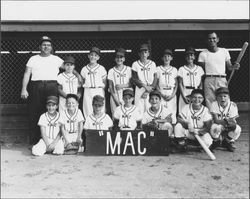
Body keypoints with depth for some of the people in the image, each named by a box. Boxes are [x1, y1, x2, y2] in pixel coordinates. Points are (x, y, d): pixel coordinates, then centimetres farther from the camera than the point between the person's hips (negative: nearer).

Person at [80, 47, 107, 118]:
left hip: (99, 92, -2)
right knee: (88, 113, 0)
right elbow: (82, 82, 14)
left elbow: (104, 83, 4)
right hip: (87, 92, 2)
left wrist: (103, 94, -1)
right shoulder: (84, 69, 10)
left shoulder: (101, 69, 3)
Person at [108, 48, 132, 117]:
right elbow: (110, 87, 2)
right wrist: (116, 100, -6)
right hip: (115, 97, 0)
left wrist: (122, 85, -13)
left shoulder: (128, 69, 6)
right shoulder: (111, 71, 5)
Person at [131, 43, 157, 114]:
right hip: (139, 91, -1)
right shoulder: (135, 64, 4)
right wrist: (145, 86, -12)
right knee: (139, 111, -5)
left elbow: (155, 79, 4)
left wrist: (148, 91, -7)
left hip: (151, 91, 1)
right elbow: (134, 79, -1)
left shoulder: (152, 64, 8)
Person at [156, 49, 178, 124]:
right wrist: (161, 94, -7)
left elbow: (176, 84, 10)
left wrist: (173, 95, -5)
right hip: (161, 94, -1)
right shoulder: (158, 69, 7)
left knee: (172, 114, -2)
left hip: (172, 95, 1)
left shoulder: (174, 70, 12)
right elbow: (156, 84, 5)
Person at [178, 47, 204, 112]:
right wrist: (184, 97, -9)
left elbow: (201, 84, 9)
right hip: (185, 93, -2)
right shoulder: (181, 69, 5)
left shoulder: (199, 69, 10)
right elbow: (180, 84, 1)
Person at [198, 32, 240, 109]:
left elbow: (229, 66, 13)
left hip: (222, 80, 1)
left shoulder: (224, 51, 10)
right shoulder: (203, 54, 5)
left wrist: (234, 66, -10)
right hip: (209, 80, -1)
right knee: (209, 103, -3)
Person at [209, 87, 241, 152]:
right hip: (219, 125, -1)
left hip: (229, 128, 2)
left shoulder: (233, 105, -12)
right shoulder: (214, 104, -15)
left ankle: (229, 142, 4)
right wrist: (226, 122, -38)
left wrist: (233, 124, -40)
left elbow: (233, 120, -16)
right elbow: (216, 120, -23)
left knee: (238, 129, -29)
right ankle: (216, 142, 0)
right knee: (214, 127, -36)